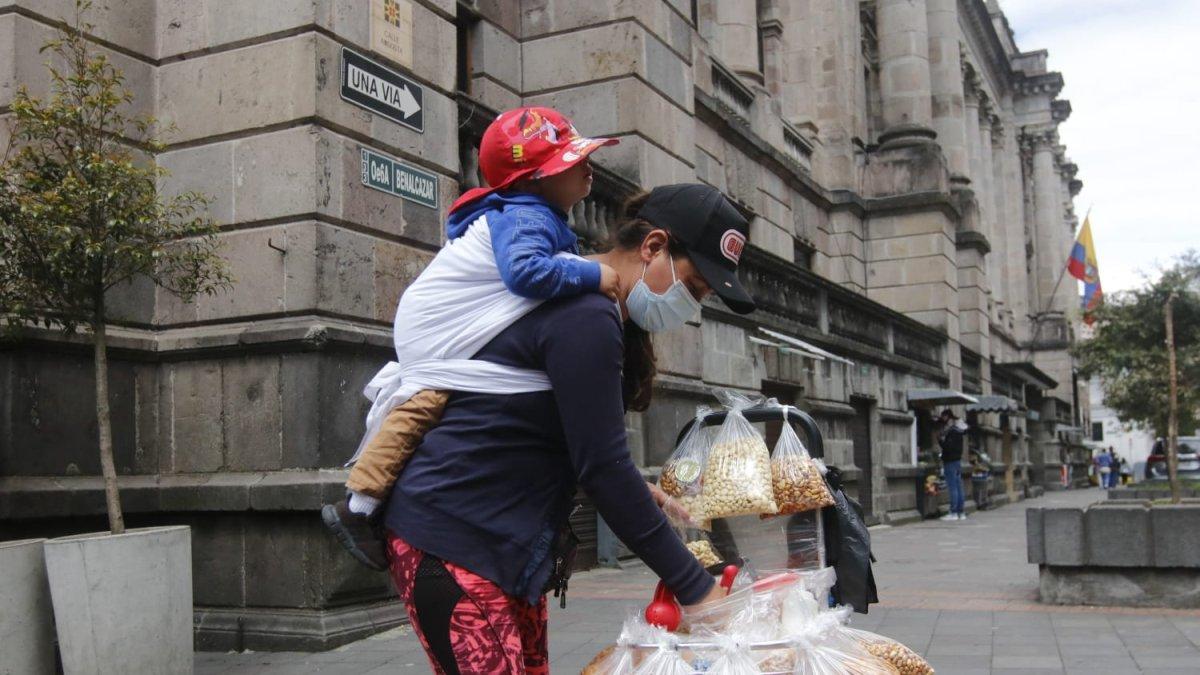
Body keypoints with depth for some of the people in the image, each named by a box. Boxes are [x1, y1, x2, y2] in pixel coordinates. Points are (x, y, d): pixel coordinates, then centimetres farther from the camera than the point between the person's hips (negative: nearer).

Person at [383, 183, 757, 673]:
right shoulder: (587, 316, -20)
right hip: (450, 540, -10)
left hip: (509, 545, 10)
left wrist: (634, 493, 6)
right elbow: (601, 465, -22)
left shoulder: (594, 307, 11)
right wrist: (695, 588, -16)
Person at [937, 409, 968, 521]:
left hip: (950, 461, -9)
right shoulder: (959, 430, 14)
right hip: (958, 460, 9)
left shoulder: (951, 431, -16)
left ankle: (953, 513, -7)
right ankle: (961, 512, 13)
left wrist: (940, 439, -9)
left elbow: (948, 447, -22)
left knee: (952, 487, -7)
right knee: (959, 487, 10)